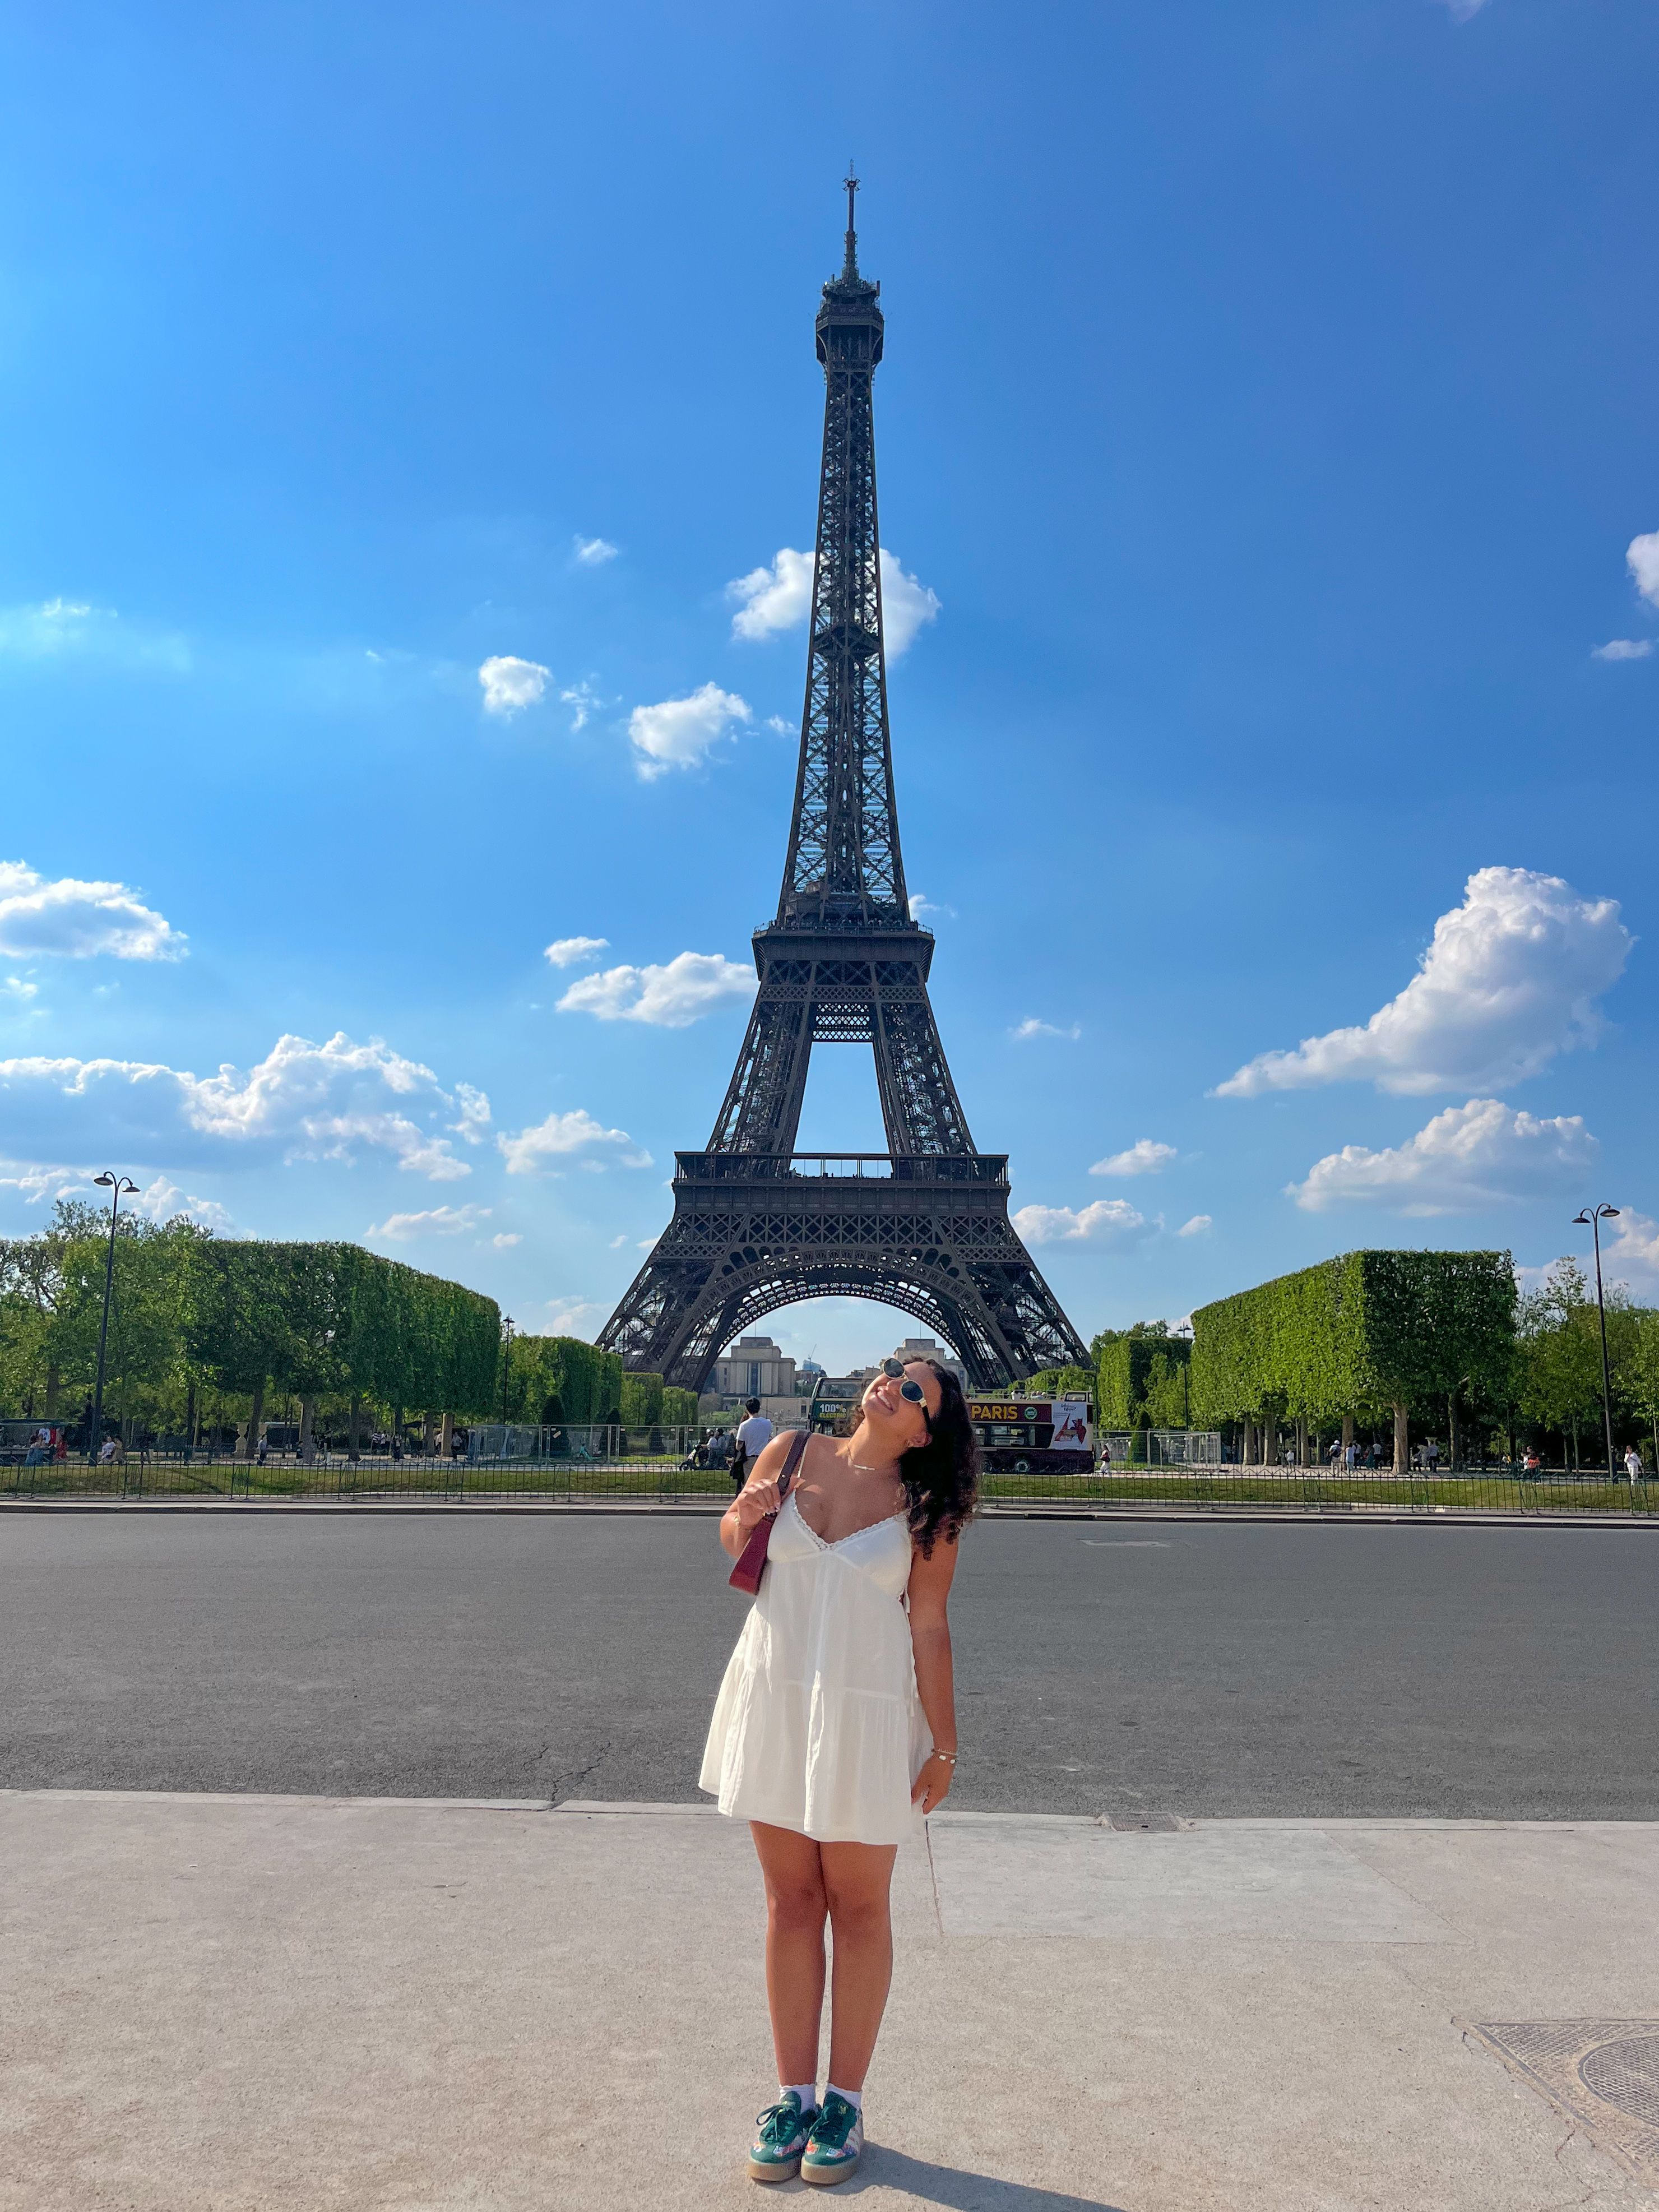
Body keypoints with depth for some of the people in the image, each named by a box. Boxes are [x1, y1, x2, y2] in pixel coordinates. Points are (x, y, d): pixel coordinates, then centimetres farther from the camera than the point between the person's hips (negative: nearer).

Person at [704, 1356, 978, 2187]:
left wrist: (944, 1746, -5)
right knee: (791, 1900, 12)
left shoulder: (922, 1511, -7)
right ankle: (792, 2094, 25)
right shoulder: (791, 1455, -2)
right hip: (774, 1697, 2)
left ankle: (845, 2101, 25)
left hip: (868, 1713, -2)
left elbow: (928, 1629, -5)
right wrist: (745, 1520, -10)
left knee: (857, 1905, 9)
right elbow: (733, 1546, 13)